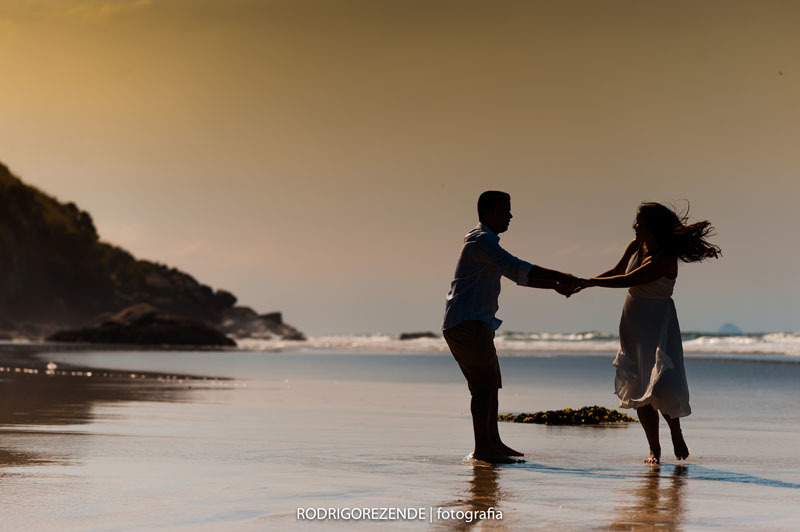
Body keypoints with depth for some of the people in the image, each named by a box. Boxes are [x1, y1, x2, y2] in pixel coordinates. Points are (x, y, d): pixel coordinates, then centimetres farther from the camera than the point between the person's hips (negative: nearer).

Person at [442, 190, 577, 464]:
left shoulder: (487, 243, 22)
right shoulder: (481, 240, -12)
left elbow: (520, 277, 24)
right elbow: (516, 269, -24)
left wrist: (556, 285, 11)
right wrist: (560, 277, -22)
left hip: (473, 326, 11)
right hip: (467, 325, -11)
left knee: (491, 383, 16)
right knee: (485, 383, -14)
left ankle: (493, 443, 24)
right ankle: (482, 449, -16)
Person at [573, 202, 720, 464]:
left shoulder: (666, 260, -22)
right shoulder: (635, 246, 1)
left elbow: (629, 280, -27)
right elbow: (616, 272, 17)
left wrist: (590, 282, -24)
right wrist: (582, 284, 9)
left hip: (656, 322, -7)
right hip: (633, 322, 7)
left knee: (659, 386, -15)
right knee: (637, 388, 4)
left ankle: (676, 435, 11)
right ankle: (654, 449, 12)